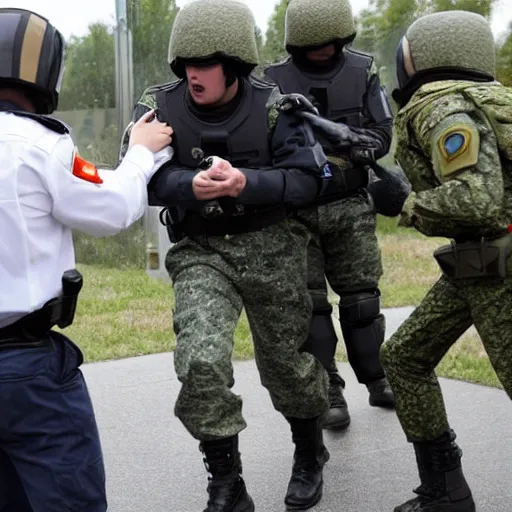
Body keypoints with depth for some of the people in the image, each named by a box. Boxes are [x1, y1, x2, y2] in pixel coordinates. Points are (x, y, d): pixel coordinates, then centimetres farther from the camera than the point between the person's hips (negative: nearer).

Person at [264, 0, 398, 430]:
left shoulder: (362, 74, 1)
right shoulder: (273, 82, -3)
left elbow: (381, 137, -4)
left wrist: (339, 133, -22)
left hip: (350, 209, 1)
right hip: (295, 211, -1)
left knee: (361, 297, 8)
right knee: (308, 303, -1)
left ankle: (377, 380, 23)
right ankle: (329, 393, 6)